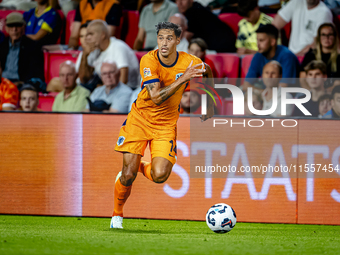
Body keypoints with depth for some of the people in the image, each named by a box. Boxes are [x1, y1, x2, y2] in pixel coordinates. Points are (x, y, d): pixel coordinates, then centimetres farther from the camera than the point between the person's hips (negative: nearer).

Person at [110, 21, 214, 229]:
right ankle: (117, 214, 20)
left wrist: (209, 103, 11)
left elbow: (207, 73, 14)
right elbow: (157, 97, -30)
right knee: (128, 175, -8)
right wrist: (183, 79, -35)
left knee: (160, 176, -16)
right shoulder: (149, 60, -19)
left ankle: (141, 167, 21)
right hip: (140, 119, -1)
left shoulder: (190, 62, -12)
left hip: (166, 124, 1)